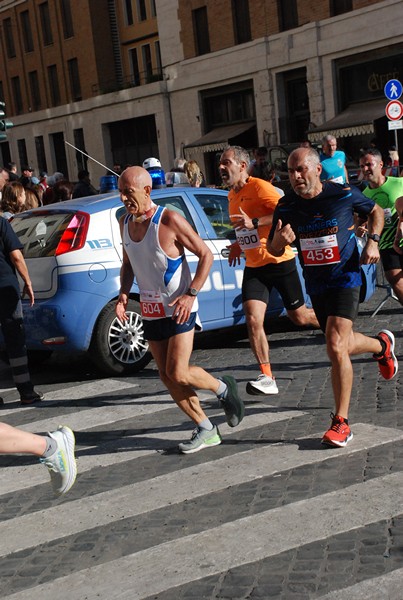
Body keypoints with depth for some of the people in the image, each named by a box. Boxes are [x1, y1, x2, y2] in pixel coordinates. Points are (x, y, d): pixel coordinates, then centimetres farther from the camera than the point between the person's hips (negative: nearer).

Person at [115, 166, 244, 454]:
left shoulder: (169, 220, -17)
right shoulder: (125, 222, 4)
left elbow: (206, 255, -12)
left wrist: (191, 294, -21)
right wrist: (124, 293, 0)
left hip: (178, 308, -7)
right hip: (150, 310, 7)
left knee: (178, 374, -12)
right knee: (168, 377, 7)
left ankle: (223, 388, 18)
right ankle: (206, 430, 19)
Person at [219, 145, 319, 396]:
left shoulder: (259, 187, -14)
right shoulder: (232, 196, 12)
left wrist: (254, 223, -32)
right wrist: (240, 244, 11)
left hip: (279, 262, -6)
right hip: (254, 267, 6)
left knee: (299, 316, 8)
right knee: (253, 320, -10)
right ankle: (267, 378, -7)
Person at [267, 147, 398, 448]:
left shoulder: (344, 194, -12)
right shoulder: (286, 205, -5)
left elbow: (376, 211, 8)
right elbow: (274, 250, 2)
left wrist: (373, 241, -9)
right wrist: (278, 240, -22)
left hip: (345, 277, -5)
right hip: (315, 283, 5)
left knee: (336, 346, -18)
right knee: (342, 345, 16)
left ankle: (341, 423, -10)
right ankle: (382, 345, 51)